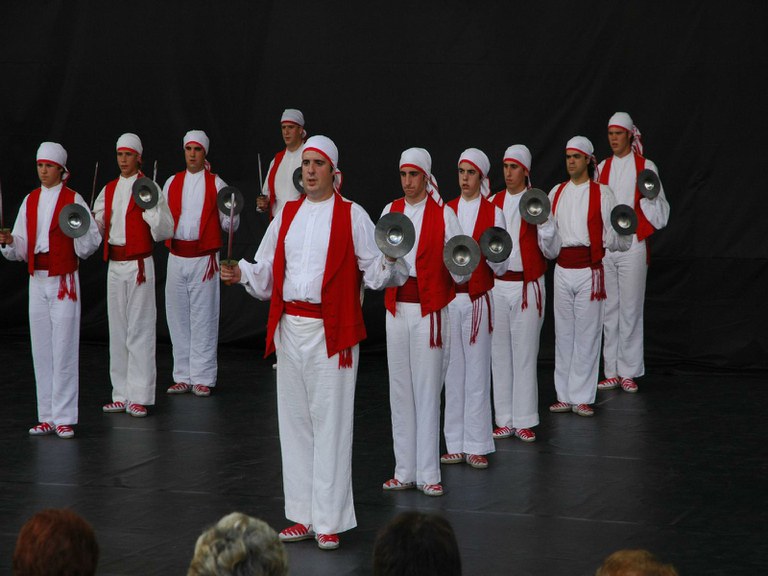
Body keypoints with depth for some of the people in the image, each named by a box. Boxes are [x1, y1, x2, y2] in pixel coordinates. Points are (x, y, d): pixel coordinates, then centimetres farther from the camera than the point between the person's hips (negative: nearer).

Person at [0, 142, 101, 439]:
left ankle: (64, 417, -1)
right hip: (37, 281, 5)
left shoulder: (73, 200, -3)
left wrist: (80, 231, -25)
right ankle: (47, 416, 13)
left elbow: (91, 242, -6)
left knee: (64, 350, -5)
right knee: (41, 350, 7)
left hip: (64, 281, -5)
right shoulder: (30, 200, 11)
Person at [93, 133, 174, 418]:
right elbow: (98, 227, 14)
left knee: (139, 330, -5)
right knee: (117, 330, 10)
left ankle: (139, 396, -2)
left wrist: (151, 208, -22)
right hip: (114, 264, 6)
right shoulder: (109, 190, 12)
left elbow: (165, 230, -7)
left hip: (139, 264, -6)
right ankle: (121, 394, 17)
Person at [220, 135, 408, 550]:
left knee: (331, 423, -3)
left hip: (331, 332, -5)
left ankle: (329, 521, 2)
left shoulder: (352, 216, -2)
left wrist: (389, 263, -26)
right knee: (295, 422, 10)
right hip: (289, 327, 5)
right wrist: (242, 274, -4)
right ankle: (303, 515, 19)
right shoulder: (286, 215, 13)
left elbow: (374, 273, -5)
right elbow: (267, 273, 15)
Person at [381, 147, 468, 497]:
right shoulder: (389, 212, 9)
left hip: (429, 310, -4)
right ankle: (405, 471, 13)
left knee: (427, 389, -3)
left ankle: (427, 474, 0)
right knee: (400, 389, 7)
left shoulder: (443, 215, -4)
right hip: (396, 308, 4)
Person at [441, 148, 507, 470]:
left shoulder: (493, 214, 1)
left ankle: (476, 446, 2)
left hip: (478, 299, -3)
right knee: (452, 371, 4)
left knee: (477, 372, -2)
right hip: (448, 297, 3)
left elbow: (501, 268, 1)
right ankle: (455, 444, 9)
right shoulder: (446, 211, 10)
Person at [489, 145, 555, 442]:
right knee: (500, 353, 6)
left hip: (528, 286, -4)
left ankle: (524, 420, 3)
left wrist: (543, 223, -19)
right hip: (497, 284, 4)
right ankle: (505, 419, 12)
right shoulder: (494, 202, 9)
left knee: (525, 353, -2)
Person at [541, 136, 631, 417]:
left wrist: (617, 237, -25)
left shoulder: (601, 193, -2)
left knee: (587, 333, -1)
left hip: (588, 270, -4)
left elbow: (615, 236, -4)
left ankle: (582, 398, 5)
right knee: (563, 333, 8)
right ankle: (564, 396, 16)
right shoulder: (557, 193, 12)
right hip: (562, 269, 5)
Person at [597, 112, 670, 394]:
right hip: (604, 245, 4)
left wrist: (650, 196, -19)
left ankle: (629, 372, 3)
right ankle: (611, 372, 11)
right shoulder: (602, 168, 13)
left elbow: (658, 210, 0)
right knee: (608, 309, 6)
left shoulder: (645, 167, 0)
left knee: (630, 308, -2)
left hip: (633, 245, -4)